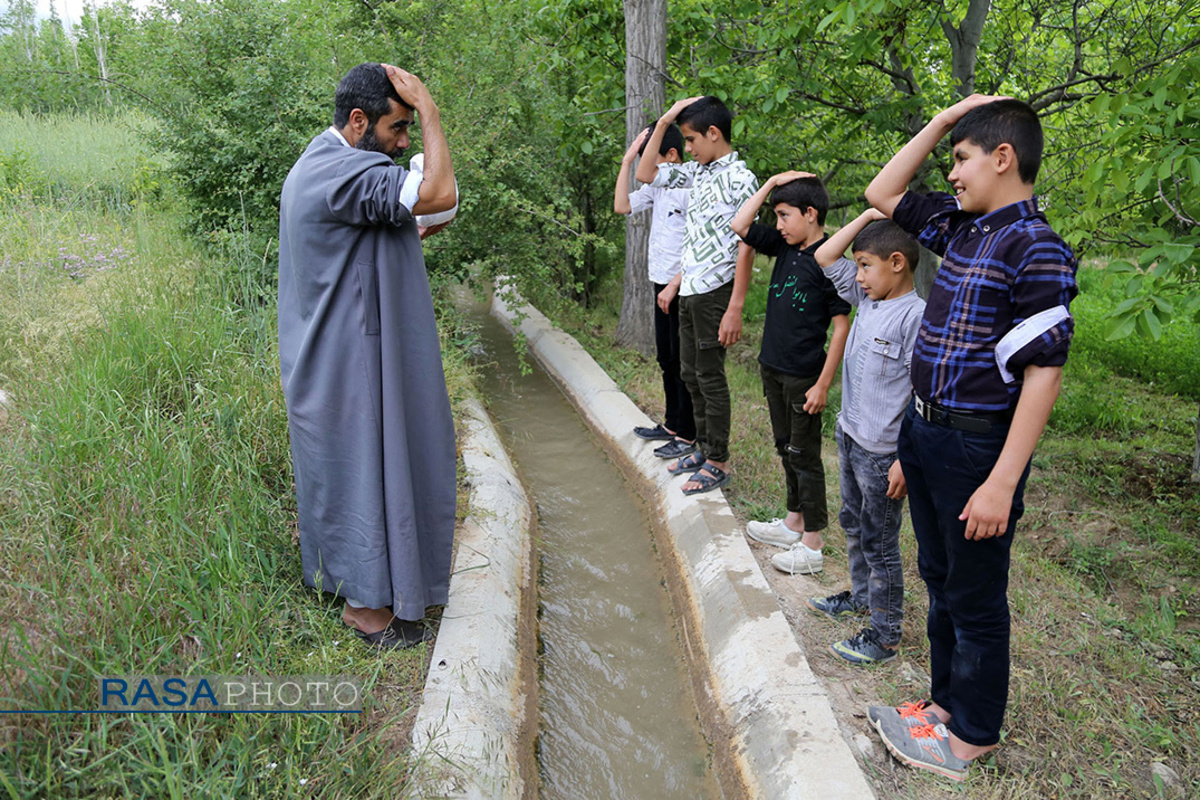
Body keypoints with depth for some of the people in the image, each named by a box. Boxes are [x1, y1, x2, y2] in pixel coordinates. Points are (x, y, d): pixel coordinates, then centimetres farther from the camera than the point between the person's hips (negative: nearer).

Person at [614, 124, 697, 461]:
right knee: (666, 358, 17)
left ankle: (688, 436, 11)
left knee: (684, 362, 0)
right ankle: (671, 424, 31)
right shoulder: (657, 186, 8)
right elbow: (622, 206, 6)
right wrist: (627, 160, 3)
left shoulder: (691, 188, -16)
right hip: (662, 283, 9)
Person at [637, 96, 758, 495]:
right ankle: (703, 448, 31)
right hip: (689, 291, 9)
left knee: (710, 377, 0)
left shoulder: (740, 179, -13)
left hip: (714, 292, -9)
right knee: (690, 373, 16)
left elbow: (746, 248, -17)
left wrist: (735, 309, -19)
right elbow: (645, 174, 25)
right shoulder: (697, 172, 11)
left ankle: (718, 463, 14)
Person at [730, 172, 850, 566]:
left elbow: (841, 325, -16)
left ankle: (812, 547, 13)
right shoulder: (785, 247, 5)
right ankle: (793, 523, 34)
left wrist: (823, 384, -18)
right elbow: (740, 226, 8)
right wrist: (772, 183, 1)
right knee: (786, 449, 18)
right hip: (773, 369, 8)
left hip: (803, 377, -8)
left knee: (805, 456, 1)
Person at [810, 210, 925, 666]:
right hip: (850, 438, 8)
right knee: (853, 524, 24)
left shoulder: (916, 316, -20)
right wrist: (866, 217, 2)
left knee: (879, 542, 4)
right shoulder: (867, 300, 3)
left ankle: (884, 635, 20)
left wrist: (905, 461, -21)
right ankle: (862, 596, 45)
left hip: (882, 453, -8)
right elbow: (824, 257, 11)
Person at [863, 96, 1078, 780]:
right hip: (924, 433, 9)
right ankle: (947, 701, 39)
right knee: (940, 579, 20)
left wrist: (1003, 481, -23)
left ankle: (971, 735, 27)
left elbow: (1044, 372, -21)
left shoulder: (1036, 249, -18)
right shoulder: (960, 224, 7)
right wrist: (942, 121, 9)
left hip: (976, 446, -8)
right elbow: (882, 194, 20)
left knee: (975, 598, 8)